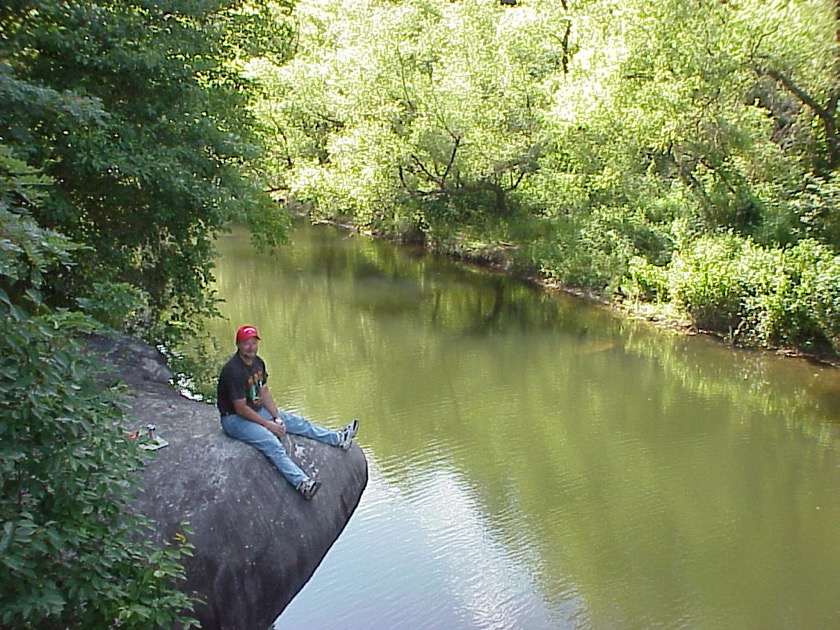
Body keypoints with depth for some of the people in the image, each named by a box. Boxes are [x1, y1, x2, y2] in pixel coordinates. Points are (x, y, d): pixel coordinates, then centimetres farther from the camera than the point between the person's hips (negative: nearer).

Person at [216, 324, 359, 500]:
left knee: (297, 422, 8)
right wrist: (268, 424, -17)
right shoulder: (234, 370, -25)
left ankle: (338, 439, 17)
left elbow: (264, 392, 7)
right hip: (235, 418, -9)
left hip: (257, 409, 9)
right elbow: (240, 408, -23)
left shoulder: (258, 362, 2)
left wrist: (277, 418, -4)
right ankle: (302, 483, -42)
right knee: (271, 443, -29)